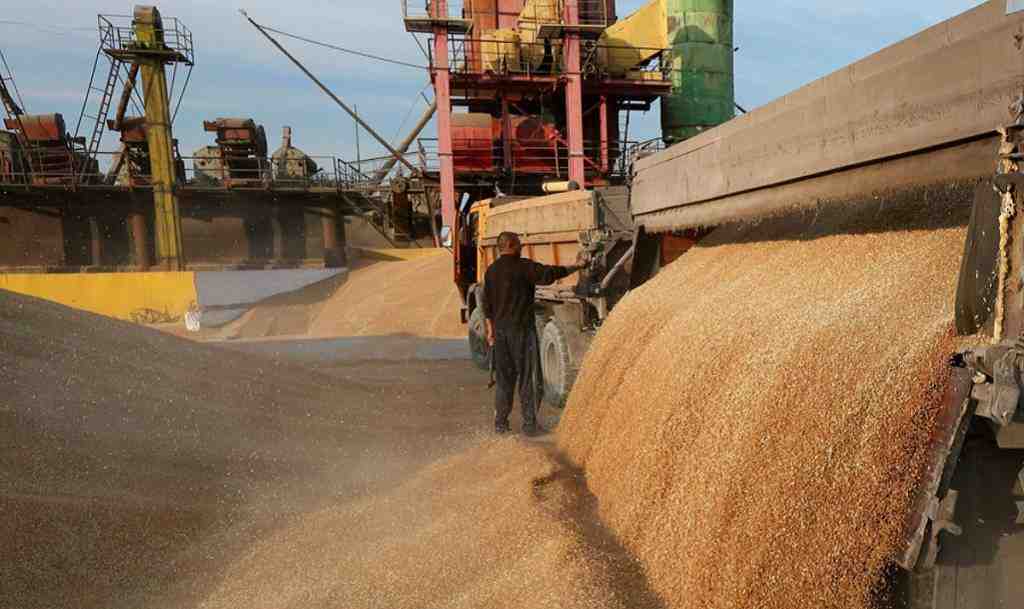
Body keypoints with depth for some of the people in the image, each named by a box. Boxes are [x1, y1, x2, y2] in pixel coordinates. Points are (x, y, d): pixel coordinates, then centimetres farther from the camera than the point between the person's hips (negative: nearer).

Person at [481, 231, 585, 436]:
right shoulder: (523, 266, -10)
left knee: (504, 378, 14)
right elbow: (548, 274, -21)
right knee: (529, 377, 2)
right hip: (521, 329, -6)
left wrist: (490, 329, 20)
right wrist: (575, 267, -11)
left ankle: (500, 423, 17)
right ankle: (529, 424, 4)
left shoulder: (491, 270, 11)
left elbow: (487, 304, 14)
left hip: (500, 329, 7)